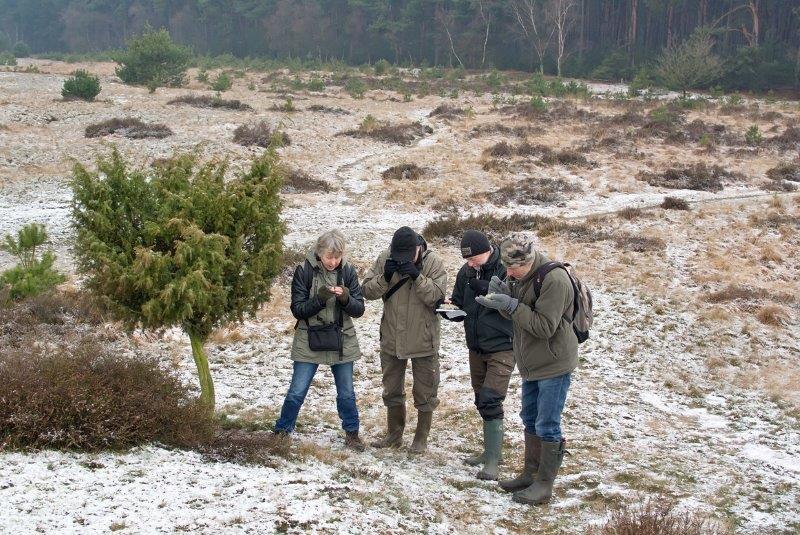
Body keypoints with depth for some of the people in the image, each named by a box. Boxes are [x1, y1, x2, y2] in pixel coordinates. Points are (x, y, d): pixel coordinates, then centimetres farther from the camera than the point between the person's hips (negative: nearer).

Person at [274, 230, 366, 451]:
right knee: (297, 392, 2)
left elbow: (359, 309, -4)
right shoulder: (304, 271, -10)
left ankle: (352, 433, 27)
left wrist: (346, 298, -24)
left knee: (346, 393, 12)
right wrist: (320, 298, -26)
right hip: (310, 341, -2)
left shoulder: (347, 271, -4)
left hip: (342, 341, 2)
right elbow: (297, 309, -11)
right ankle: (281, 432, 17)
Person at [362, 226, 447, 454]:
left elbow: (437, 295, -19)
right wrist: (385, 277, -24)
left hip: (423, 340, -3)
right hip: (392, 339, 3)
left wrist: (417, 276, -30)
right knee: (392, 391, 18)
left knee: (425, 393, 8)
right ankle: (394, 435, 34)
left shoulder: (433, 262, -14)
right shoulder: (385, 259, -6)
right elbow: (368, 290, -7)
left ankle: (421, 438, 24)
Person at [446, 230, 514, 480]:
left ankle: (493, 461, -9)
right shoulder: (466, 273, 2)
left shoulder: (505, 270, -16)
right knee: (482, 401, 14)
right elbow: (460, 307, 10)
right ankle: (490, 450, 27)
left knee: (490, 402, -13)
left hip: (501, 348, -7)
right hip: (476, 348, 7)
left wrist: (484, 288, -28)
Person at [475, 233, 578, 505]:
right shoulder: (522, 276, 4)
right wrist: (503, 295, -10)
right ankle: (530, 474, 30)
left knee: (547, 426, -3)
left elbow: (545, 327, -25)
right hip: (532, 362, 9)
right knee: (530, 420, 18)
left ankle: (545, 484, 5)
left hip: (554, 364, -9)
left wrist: (512, 306, -27)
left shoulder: (554, 280, -24)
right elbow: (517, 314, 10)